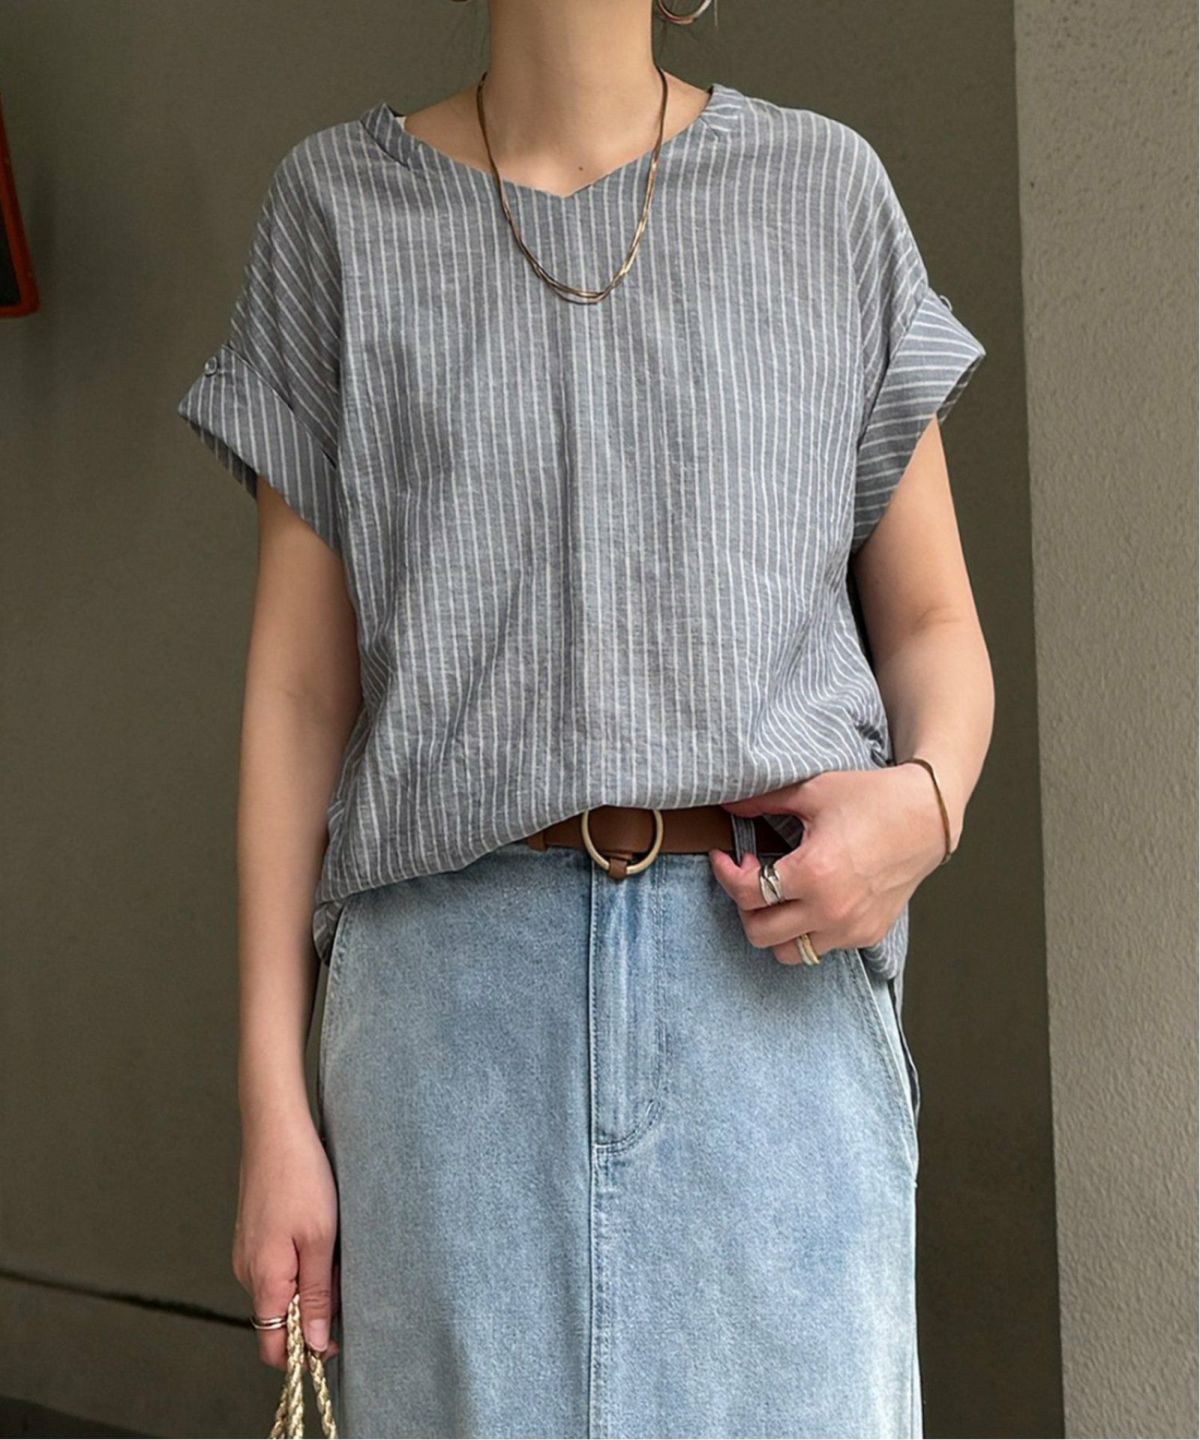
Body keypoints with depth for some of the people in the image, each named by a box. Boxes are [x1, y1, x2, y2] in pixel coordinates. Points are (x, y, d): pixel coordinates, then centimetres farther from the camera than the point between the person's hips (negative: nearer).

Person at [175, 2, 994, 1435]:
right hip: (454, 986, 0)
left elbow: (934, 627, 13)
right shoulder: (338, 203, 10)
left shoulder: (826, 189, 10)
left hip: (772, 970, 0)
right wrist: (271, 1105, 2)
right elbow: (298, 686, 7)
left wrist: (925, 797, -11)